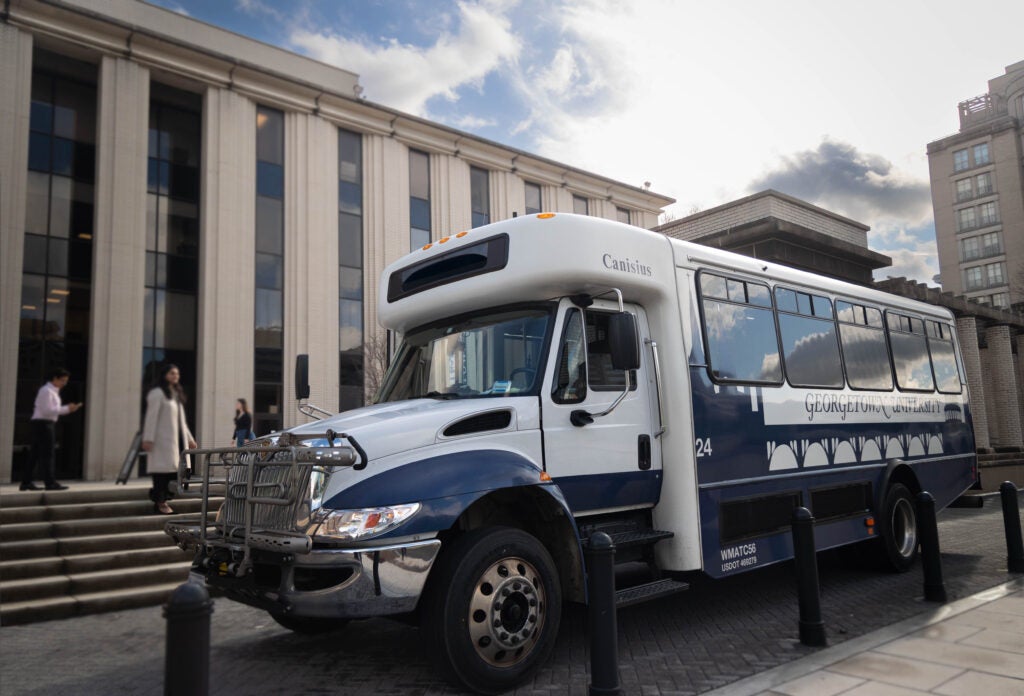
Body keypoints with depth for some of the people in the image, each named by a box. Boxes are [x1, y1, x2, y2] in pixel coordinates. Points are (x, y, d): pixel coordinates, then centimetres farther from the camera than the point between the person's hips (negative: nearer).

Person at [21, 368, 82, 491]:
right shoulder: (47, 391, -12)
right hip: (43, 424, -10)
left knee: (36, 454, 11)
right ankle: (50, 483, -7)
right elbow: (47, 410, -19)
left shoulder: (53, 391, 19)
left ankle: (26, 482, 14)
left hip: (47, 424, 10)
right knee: (48, 454, -8)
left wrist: (68, 408, 5)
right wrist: (66, 409, -16)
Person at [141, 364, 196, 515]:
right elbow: (151, 417, -11)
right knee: (162, 468, -7)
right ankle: (159, 503, -2)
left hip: (176, 440, 8)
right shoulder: (157, 393, -4)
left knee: (173, 469, 3)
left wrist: (189, 438, 25)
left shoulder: (176, 395, 22)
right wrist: (148, 439, -17)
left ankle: (162, 499, 10)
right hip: (162, 439, -8)